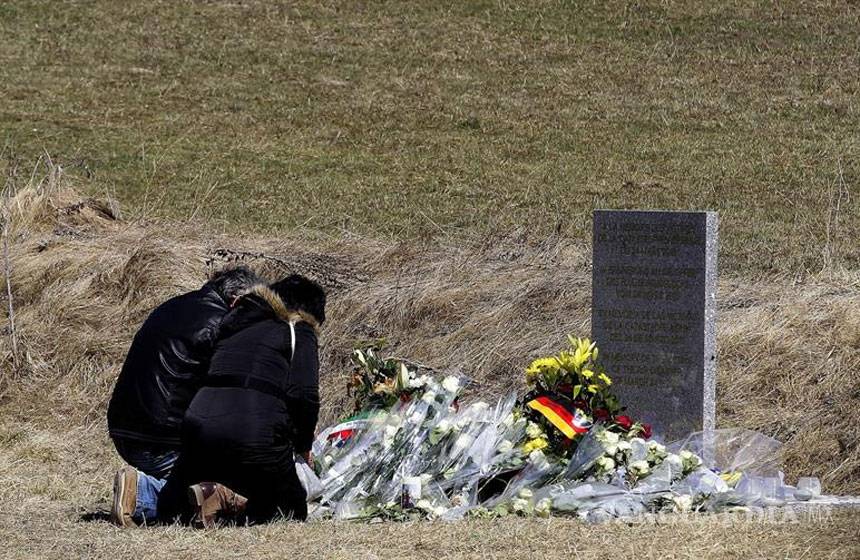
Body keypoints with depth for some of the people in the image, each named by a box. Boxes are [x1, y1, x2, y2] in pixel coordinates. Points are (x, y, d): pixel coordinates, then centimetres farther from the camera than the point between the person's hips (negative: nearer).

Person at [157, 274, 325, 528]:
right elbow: (304, 395, -4)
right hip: (255, 436, -6)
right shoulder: (299, 332, 8)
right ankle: (230, 501, -15)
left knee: (170, 511, 23)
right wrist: (303, 444, 13)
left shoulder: (234, 326, 28)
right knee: (292, 510, 11)